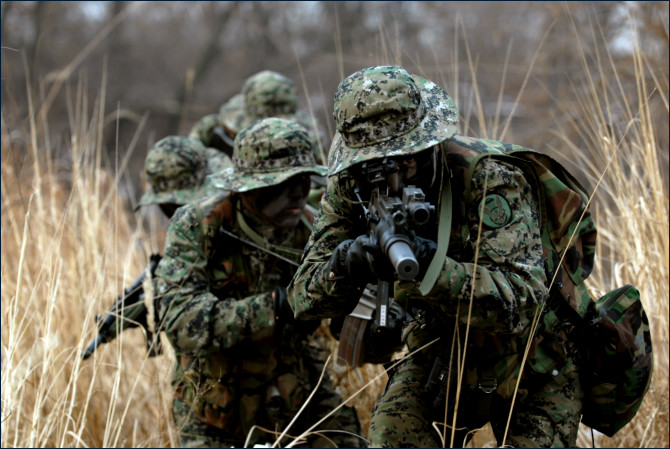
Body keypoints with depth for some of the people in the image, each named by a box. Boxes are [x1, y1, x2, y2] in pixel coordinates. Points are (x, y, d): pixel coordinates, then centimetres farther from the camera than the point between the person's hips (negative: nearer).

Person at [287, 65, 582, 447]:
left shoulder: (489, 178, -29)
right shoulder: (350, 187, -13)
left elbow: (521, 302, -38)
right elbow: (305, 298, -13)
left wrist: (428, 265, -50)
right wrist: (346, 264, -35)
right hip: (440, 354, 4)